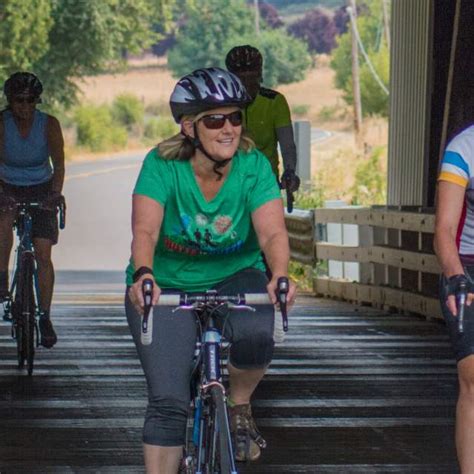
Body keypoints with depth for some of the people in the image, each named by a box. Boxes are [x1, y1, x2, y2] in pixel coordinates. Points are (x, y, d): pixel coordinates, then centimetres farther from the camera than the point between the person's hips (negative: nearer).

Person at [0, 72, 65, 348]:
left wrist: (56, 193, -35)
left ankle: (45, 317, -1)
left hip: (41, 190, 0)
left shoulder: (49, 124, -16)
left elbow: (58, 162, -19)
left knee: (43, 255, -7)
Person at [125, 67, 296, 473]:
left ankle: (239, 408, -1)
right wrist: (142, 275, -52)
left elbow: (272, 232, -26)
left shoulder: (254, 166, -16)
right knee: (168, 403, -12)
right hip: (168, 284, -1)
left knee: (256, 336, -31)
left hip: (234, 278, 1)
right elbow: (145, 230, -31)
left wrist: (279, 277, -47)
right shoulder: (163, 165, -19)